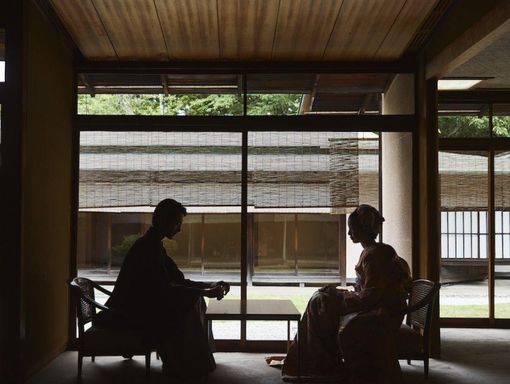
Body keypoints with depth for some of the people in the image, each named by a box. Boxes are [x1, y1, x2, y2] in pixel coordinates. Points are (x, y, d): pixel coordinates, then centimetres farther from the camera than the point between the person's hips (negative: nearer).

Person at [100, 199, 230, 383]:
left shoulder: (154, 245, 12)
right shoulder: (147, 246, -19)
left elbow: (179, 281, 11)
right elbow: (163, 289, -25)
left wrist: (211, 286, -1)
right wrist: (205, 292, -24)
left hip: (141, 305, 9)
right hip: (128, 311, -9)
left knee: (192, 302, -2)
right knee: (185, 311, -19)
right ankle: (184, 369, -6)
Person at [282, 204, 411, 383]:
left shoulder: (374, 255, -19)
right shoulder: (369, 252, 11)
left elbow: (370, 296, -21)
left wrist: (339, 294, -11)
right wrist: (338, 291, 8)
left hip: (381, 313, -10)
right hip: (371, 306, 10)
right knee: (320, 300, 4)